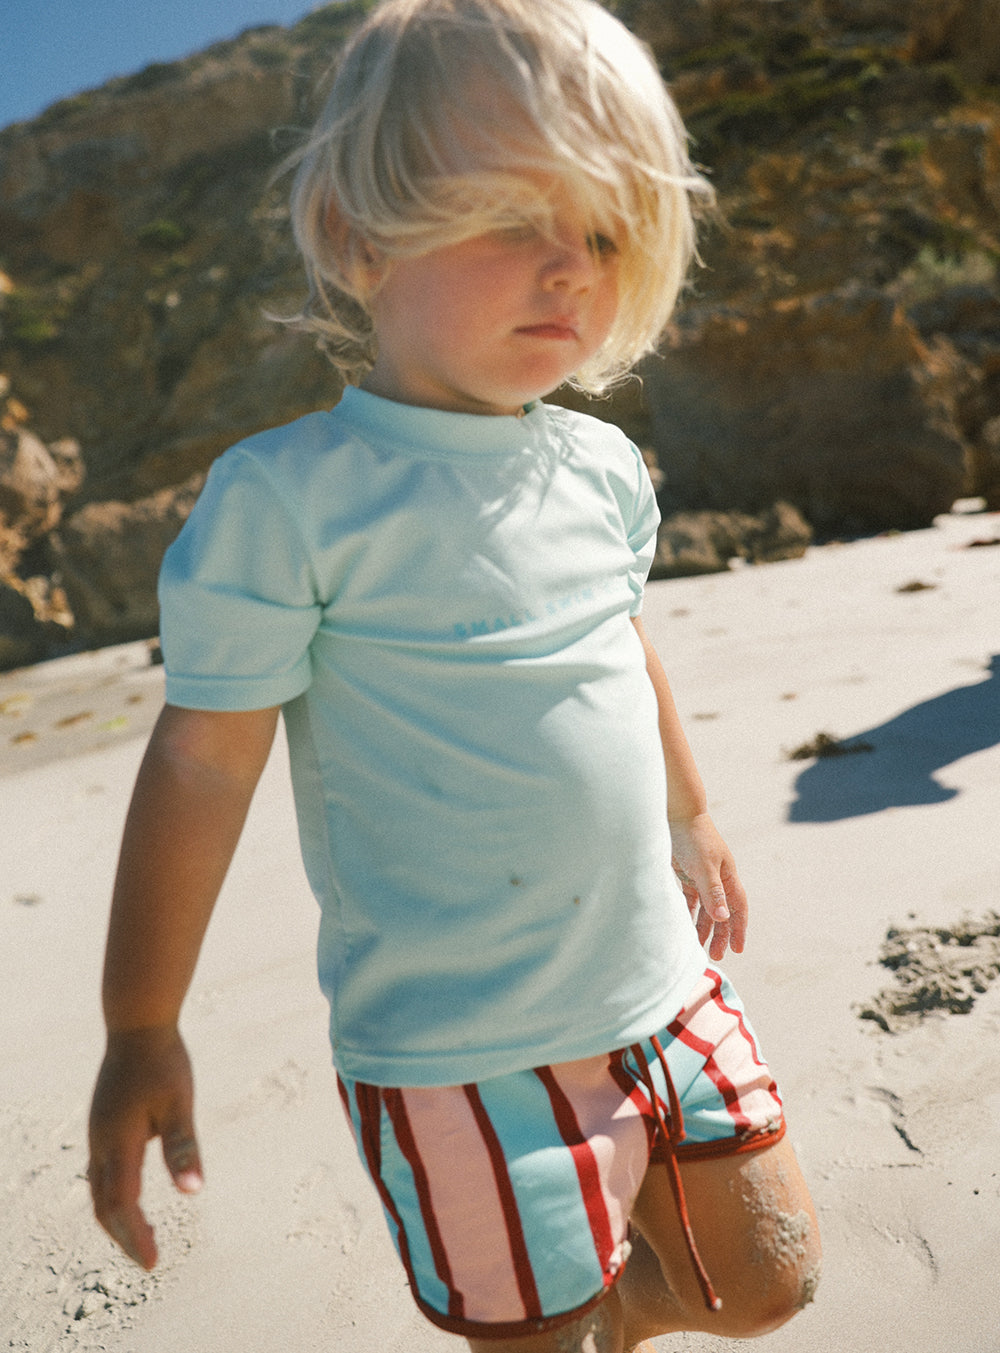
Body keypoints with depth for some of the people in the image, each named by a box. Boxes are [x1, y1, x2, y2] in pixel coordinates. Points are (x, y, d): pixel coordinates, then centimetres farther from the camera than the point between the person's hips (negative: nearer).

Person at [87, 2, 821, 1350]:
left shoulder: (600, 467, 2)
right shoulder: (286, 498, -17)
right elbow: (204, 756, -13)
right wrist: (141, 1028, -7)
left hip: (662, 991, 7)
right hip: (463, 1059, -6)